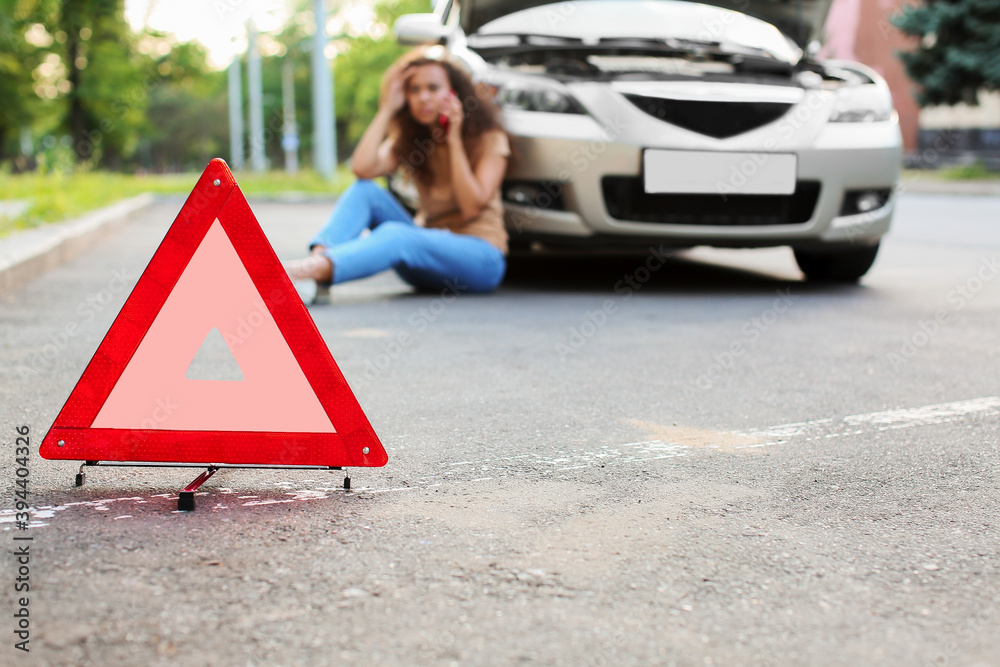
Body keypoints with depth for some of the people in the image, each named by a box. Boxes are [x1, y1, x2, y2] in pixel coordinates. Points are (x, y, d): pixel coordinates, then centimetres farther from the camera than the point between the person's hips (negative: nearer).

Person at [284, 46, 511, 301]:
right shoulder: (407, 139, 9)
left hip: (481, 257, -5)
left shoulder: (489, 139, -3)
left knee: (395, 235, -34)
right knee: (365, 189, -15)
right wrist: (388, 108, -8)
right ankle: (318, 258, -40)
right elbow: (362, 168, -12)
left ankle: (314, 269, -57)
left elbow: (472, 207, -16)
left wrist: (454, 140, -16)